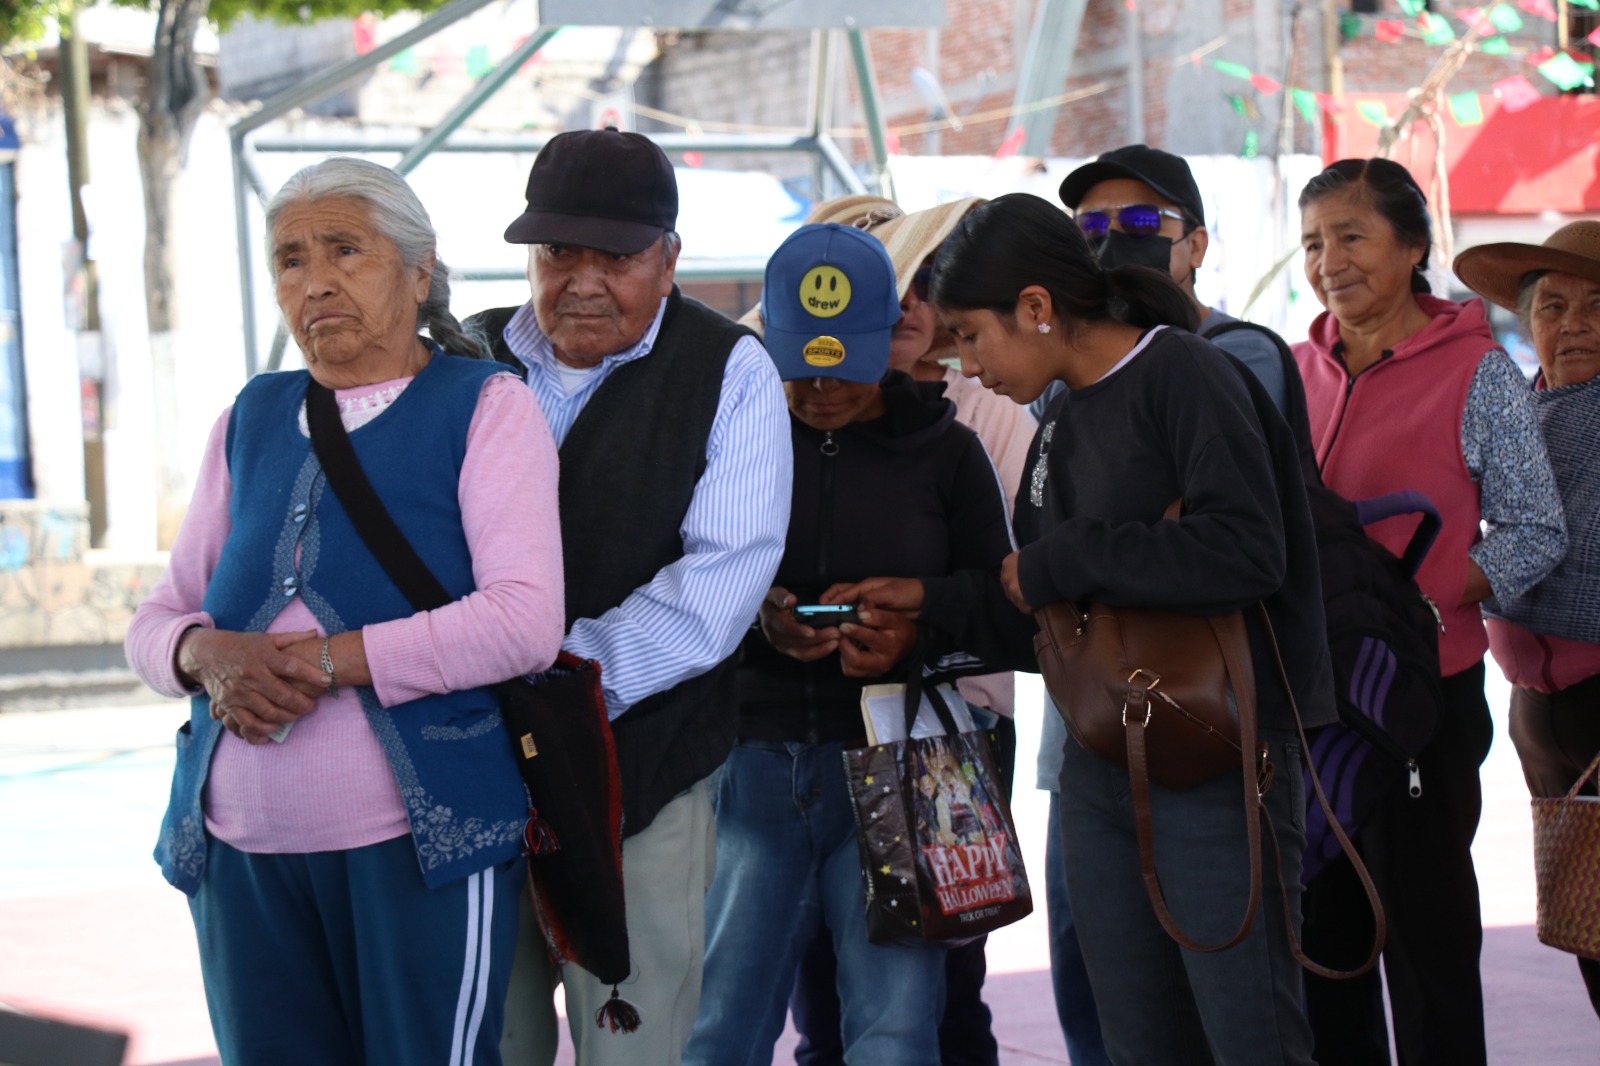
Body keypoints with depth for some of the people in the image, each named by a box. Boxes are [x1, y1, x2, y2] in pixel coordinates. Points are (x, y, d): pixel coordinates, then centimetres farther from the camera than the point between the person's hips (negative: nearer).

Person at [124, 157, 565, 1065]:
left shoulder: (485, 407, 0)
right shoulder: (252, 421, 15)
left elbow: (525, 622, -13)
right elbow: (156, 621, 14)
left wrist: (322, 661, -17)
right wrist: (208, 656, -11)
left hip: (419, 836, -5)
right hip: (242, 845, 5)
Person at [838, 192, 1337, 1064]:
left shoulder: (1186, 375, -9)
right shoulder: (1061, 426, 16)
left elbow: (1246, 552, -24)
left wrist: (1060, 562, -14)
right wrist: (930, 600, 9)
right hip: (1100, 776, 8)